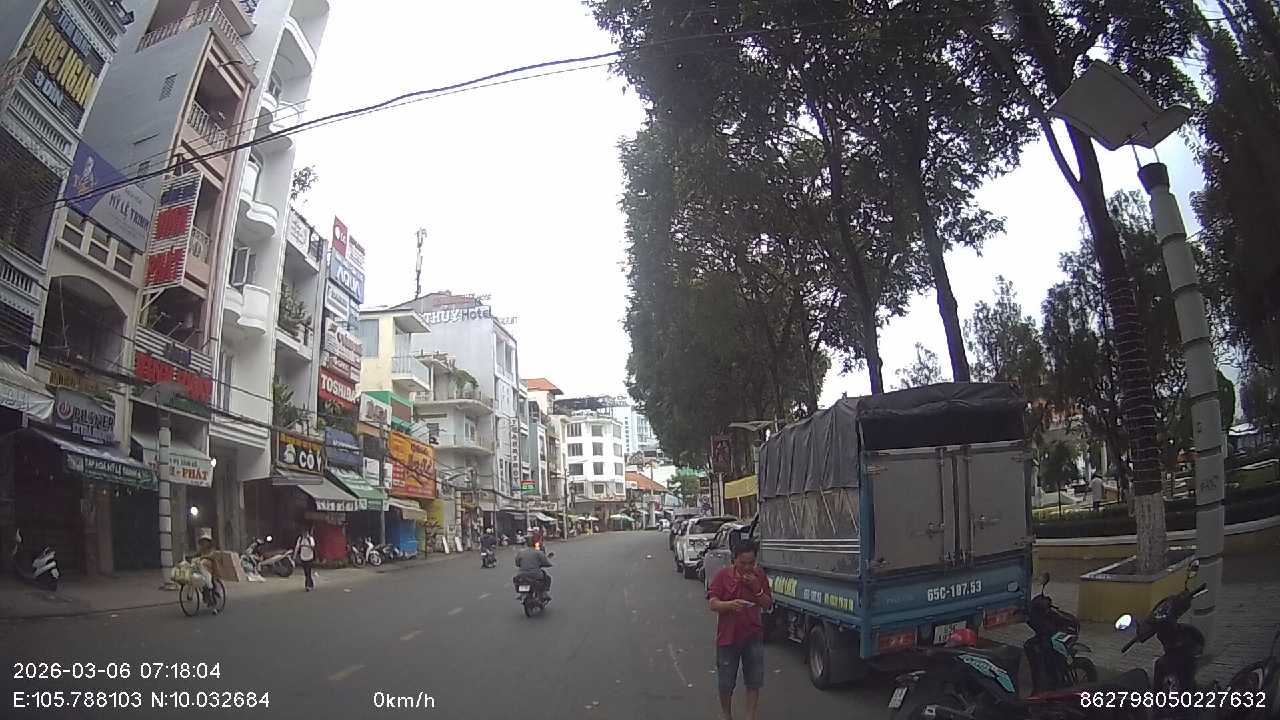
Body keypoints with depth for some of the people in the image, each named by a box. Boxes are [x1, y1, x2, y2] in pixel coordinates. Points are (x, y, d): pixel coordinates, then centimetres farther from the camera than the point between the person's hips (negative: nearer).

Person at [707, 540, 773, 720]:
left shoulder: (759, 575, 0)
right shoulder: (723, 575, -9)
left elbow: (768, 605, 3)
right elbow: (712, 604, -13)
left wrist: (757, 588, -15)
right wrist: (731, 604, -32)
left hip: (753, 636, 2)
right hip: (727, 636, -2)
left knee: (754, 682, 6)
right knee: (725, 682, 9)